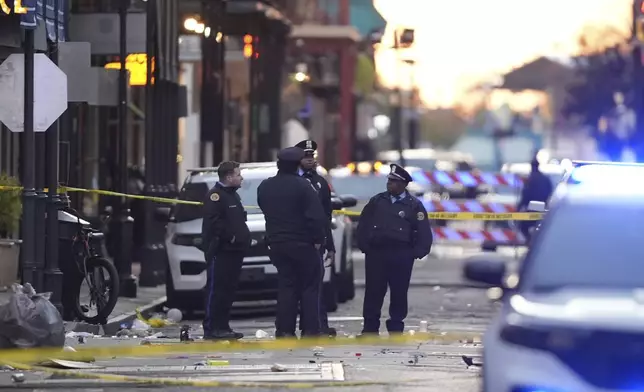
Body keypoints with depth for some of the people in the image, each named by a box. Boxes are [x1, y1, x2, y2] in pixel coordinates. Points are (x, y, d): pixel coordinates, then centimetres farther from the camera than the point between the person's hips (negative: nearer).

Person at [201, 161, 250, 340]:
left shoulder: (232, 195, 21)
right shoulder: (216, 195, -11)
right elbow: (213, 223, -21)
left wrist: (244, 236, 11)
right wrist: (230, 236, -19)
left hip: (234, 251, 10)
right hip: (220, 251, -10)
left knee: (228, 290, 10)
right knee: (216, 290, -9)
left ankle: (223, 326, 15)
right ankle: (211, 328, -9)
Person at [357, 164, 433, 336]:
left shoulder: (414, 205, 0)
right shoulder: (377, 201, 8)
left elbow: (424, 232, -1)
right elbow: (363, 225, 11)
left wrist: (417, 253, -9)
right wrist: (364, 246, 2)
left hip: (401, 256, -2)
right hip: (376, 253, 2)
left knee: (399, 293, 3)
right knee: (373, 291, 1)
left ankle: (396, 329, 12)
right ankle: (370, 329, 7)